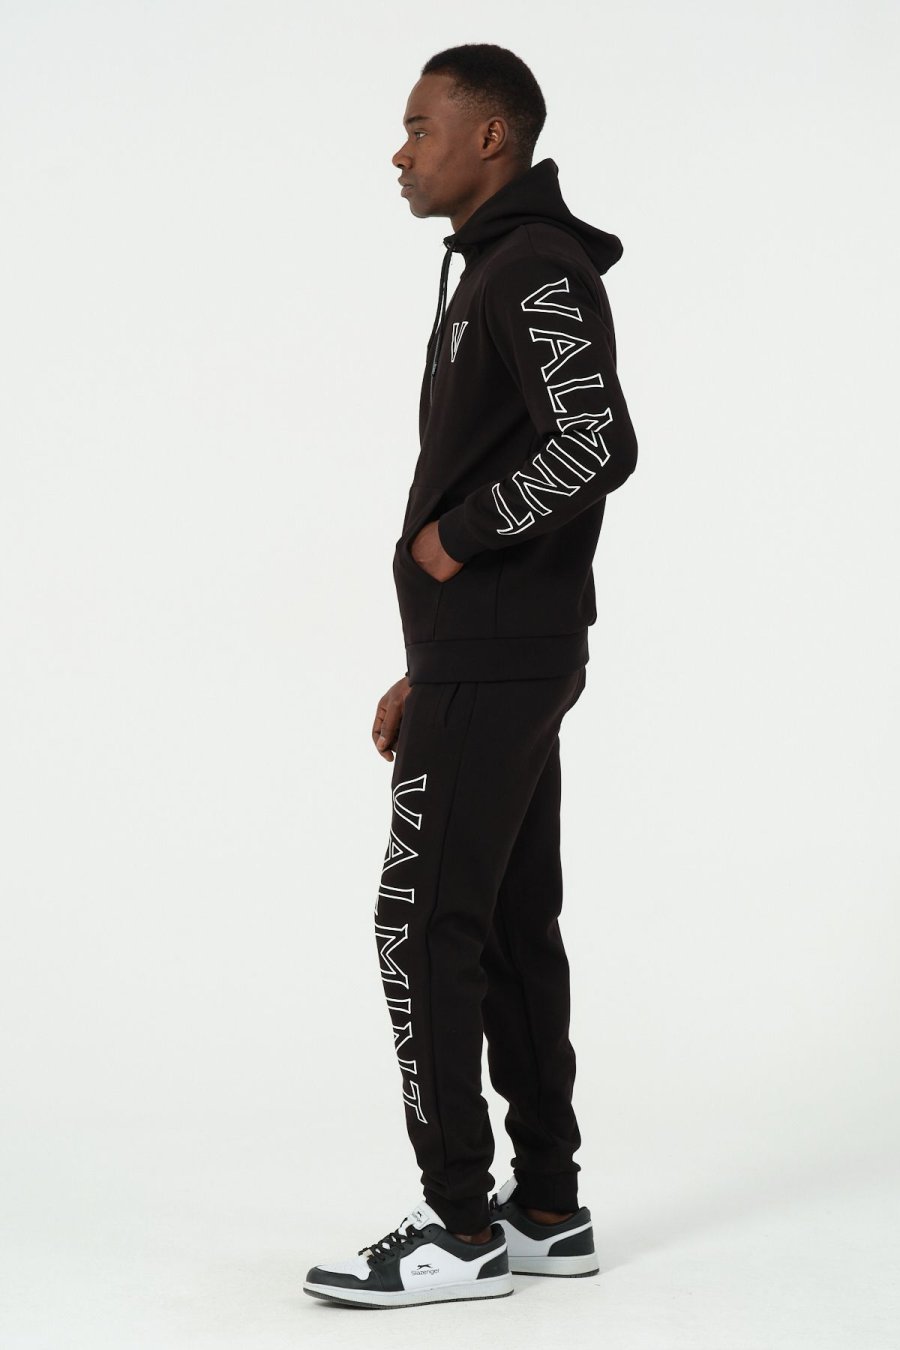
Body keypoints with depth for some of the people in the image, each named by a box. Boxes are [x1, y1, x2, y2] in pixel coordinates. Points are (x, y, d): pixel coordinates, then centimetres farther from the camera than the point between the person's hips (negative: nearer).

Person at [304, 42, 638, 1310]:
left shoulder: (537, 270, -13)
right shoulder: (501, 278, 20)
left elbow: (597, 446, -29)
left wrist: (452, 537, -15)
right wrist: (429, 670, 20)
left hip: (493, 668, -10)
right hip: (501, 662, 10)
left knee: (427, 924, -7)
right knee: (512, 928, 11)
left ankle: (462, 1228, -1)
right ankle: (546, 1210, 17)